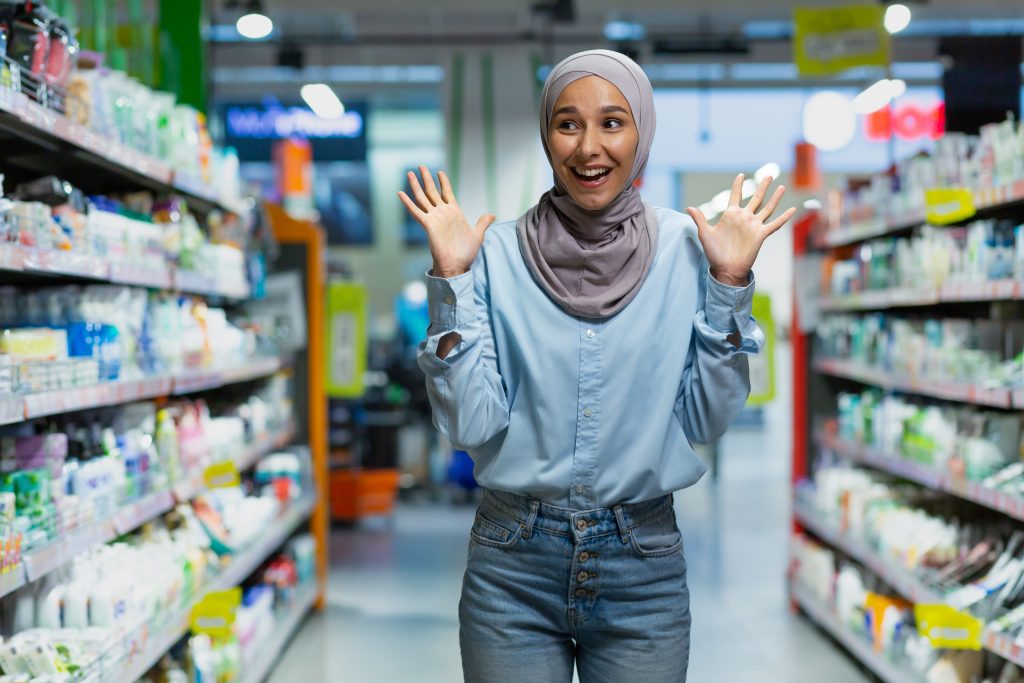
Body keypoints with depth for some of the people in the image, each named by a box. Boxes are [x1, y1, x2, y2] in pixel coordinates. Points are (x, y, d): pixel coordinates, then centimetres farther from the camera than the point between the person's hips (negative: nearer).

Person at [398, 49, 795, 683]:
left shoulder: (684, 247, -3)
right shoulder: (499, 252, -5)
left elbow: (706, 419, -3)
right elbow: (471, 424, -10)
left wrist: (729, 284, -11)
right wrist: (453, 278, -15)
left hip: (644, 567, 1)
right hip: (514, 565, 0)